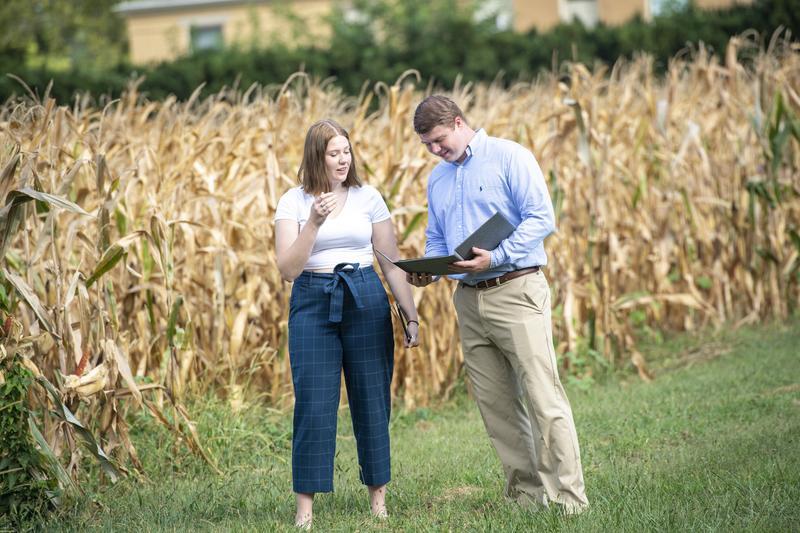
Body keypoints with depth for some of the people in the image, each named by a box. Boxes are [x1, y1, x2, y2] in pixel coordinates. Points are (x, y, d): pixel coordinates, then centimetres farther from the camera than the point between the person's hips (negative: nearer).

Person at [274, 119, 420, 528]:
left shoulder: (368, 198, 5)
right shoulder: (293, 202, 0)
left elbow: (392, 264, 8)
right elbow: (288, 269, -8)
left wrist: (412, 316, 3)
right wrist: (314, 223, -20)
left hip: (366, 301, 1)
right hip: (312, 303, -1)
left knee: (372, 400, 4)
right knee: (313, 405, -4)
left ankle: (378, 498, 15)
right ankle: (305, 506, 1)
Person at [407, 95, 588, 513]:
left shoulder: (510, 157, -4)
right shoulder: (437, 180, 18)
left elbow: (541, 217, -12)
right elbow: (435, 240, 24)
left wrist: (495, 257, -21)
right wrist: (427, 270, 2)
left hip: (516, 291, -7)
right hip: (468, 301, 7)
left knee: (542, 397, -11)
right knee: (495, 403, 7)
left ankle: (566, 499, -10)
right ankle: (525, 492, 14)